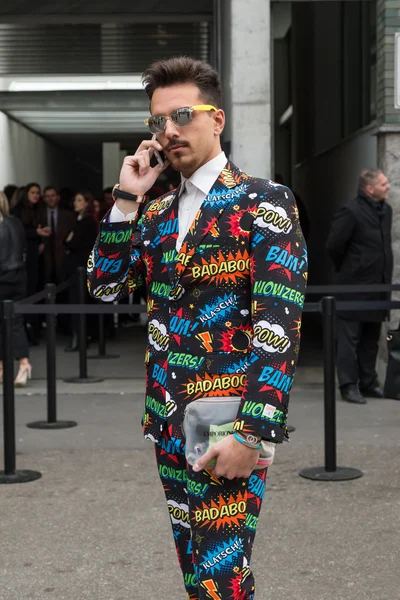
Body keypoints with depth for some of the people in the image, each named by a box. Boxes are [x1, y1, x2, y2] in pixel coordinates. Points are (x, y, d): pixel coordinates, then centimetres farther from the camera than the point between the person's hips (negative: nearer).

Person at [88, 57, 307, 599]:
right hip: (168, 426, 6)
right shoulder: (156, 213, 14)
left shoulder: (264, 202, -7)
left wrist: (252, 433, -21)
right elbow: (105, 286, 9)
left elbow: (280, 325, -14)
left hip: (227, 428, -6)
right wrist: (127, 200, 1)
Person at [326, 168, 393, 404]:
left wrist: (386, 273, 15)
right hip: (355, 286, -7)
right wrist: (347, 269, 3)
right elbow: (334, 245, -11)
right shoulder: (351, 212, -14)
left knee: (371, 339, 14)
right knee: (350, 338, 0)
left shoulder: (386, 210, 9)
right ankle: (349, 386, 5)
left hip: (379, 286, 7)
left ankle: (368, 383, 23)